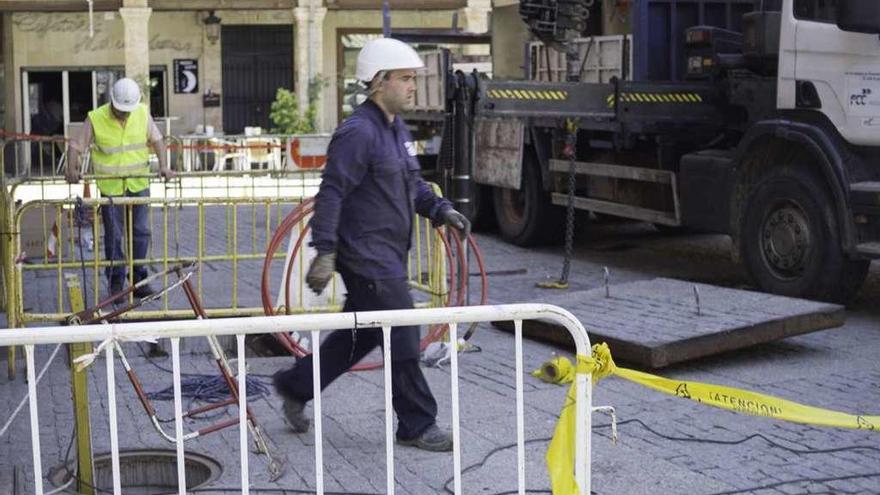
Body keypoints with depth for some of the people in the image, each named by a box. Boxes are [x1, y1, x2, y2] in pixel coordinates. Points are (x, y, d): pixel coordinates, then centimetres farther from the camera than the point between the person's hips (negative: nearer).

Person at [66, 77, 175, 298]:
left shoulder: (143, 113, -3)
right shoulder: (95, 118, -12)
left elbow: (156, 139, 5)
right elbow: (77, 146, -8)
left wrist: (163, 165, -7)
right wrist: (72, 168, -24)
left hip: (138, 183, 3)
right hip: (110, 186, -3)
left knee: (140, 232, 7)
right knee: (113, 236, 4)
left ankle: (138, 279, 19)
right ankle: (116, 283, 14)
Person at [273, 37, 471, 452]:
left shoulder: (397, 130, 14)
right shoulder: (358, 133, -17)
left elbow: (413, 183, 24)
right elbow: (331, 193, -21)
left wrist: (441, 210, 7)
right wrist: (325, 252, -26)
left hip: (389, 254, 10)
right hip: (366, 254, -10)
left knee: (362, 334, 18)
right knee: (402, 339, -3)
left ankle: (296, 386, 31)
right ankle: (417, 426, 10)